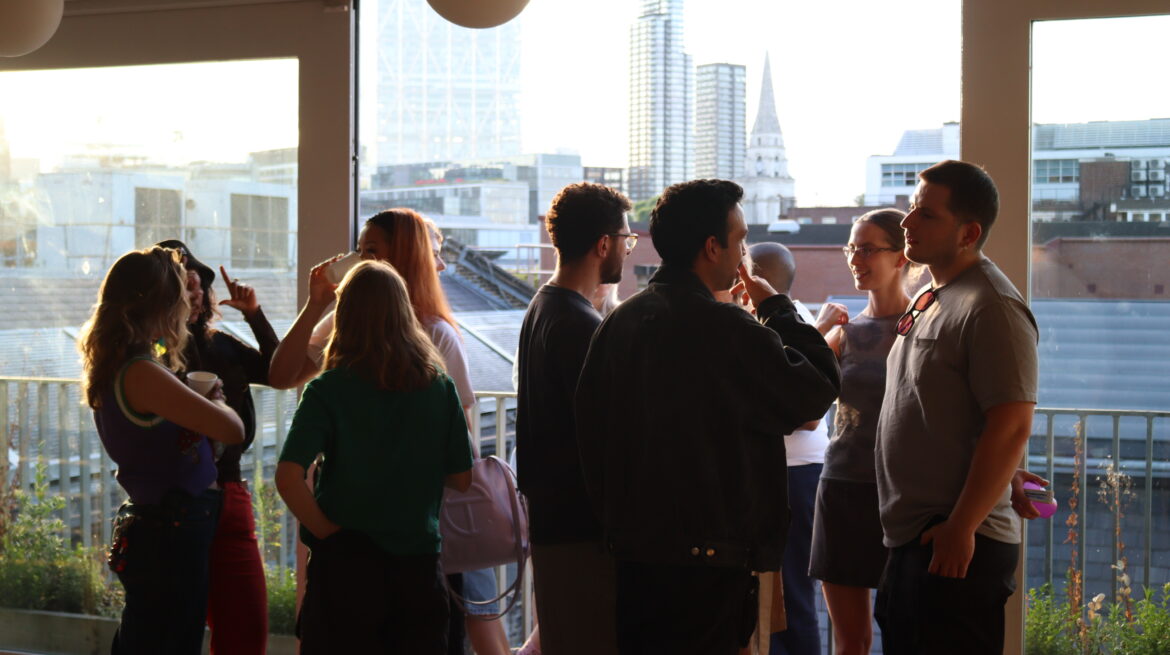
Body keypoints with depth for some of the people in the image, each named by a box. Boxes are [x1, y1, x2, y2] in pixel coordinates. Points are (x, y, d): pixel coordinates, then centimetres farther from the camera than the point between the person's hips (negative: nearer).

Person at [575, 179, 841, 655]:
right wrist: (778, 309, 3)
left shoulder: (618, 322, 6)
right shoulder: (727, 329, -17)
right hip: (708, 558, -7)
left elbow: (591, 429, 10)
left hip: (632, 549, 7)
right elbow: (816, 391, -10)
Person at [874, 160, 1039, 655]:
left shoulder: (991, 308, -15)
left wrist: (960, 527, -22)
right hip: (910, 539, 10)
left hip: (957, 545, -9)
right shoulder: (930, 298, 15)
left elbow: (1011, 427, -22)